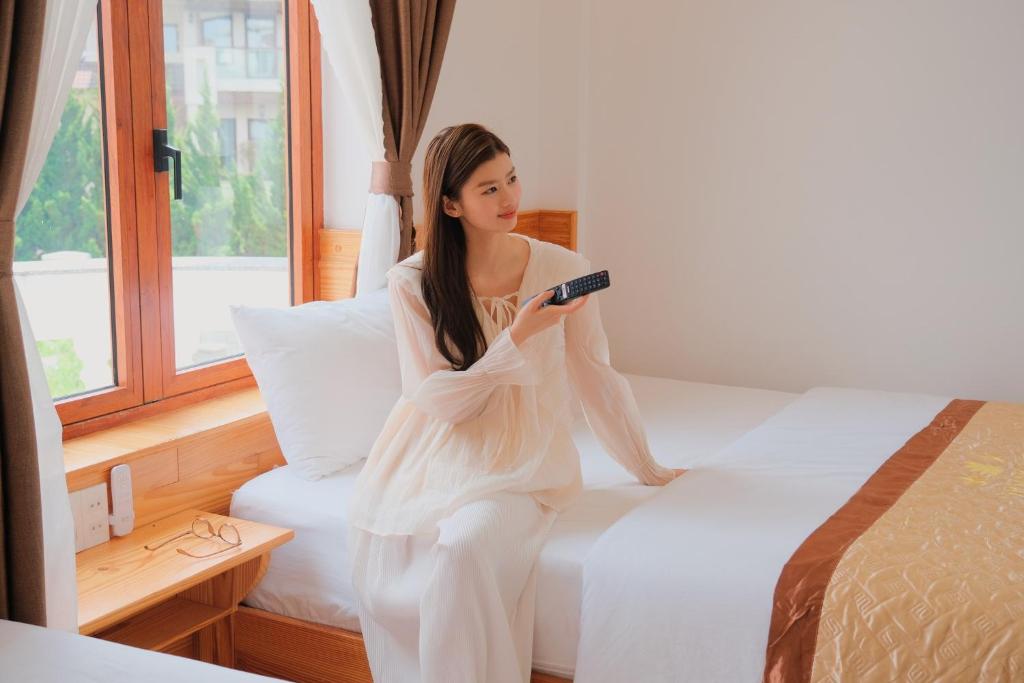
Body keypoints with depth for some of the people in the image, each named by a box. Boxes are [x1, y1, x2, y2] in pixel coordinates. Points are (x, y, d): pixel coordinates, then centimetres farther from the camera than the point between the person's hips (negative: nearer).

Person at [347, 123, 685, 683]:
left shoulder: (561, 269, -5)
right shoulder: (412, 282, -6)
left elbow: (595, 378, 4)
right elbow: (436, 399, -9)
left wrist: (648, 470, 11)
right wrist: (520, 335, -20)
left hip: (519, 465, -1)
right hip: (435, 455, 1)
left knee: (466, 544, -31)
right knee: (377, 542, -24)